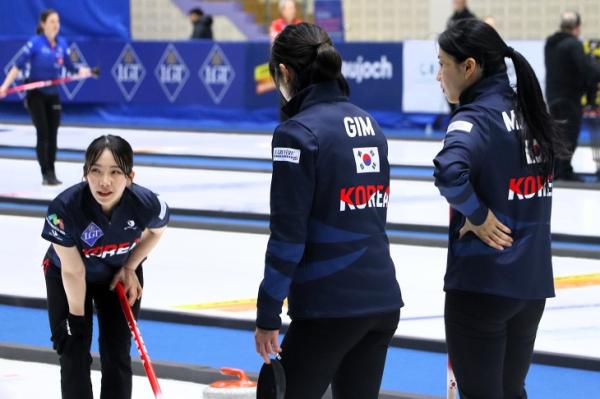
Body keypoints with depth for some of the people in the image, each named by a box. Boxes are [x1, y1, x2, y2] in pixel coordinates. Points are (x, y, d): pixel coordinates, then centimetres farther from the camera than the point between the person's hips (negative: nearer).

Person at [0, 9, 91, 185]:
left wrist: (81, 71, -10)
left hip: (53, 95, 5)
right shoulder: (35, 43, -13)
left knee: (52, 135, 6)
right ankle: (46, 175, -5)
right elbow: (18, 65, -14)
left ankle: (52, 174, 14)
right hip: (36, 94, -5)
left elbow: (69, 66, 9)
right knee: (43, 134, -9)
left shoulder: (62, 43, 2)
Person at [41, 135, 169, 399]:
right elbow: (73, 271, -24)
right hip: (65, 276, -2)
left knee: (117, 355, 6)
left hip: (119, 276, 2)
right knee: (74, 355, -3)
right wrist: (76, 318, -14)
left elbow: (156, 231, -5)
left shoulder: (146, 204, -33)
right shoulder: (64, 208, -39)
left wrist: (129, 268, -7)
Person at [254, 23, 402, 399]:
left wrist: (268, 315, -9)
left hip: (329, 306, -7)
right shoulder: (369, 124, 11)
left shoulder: (298, 132, -12)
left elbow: (288, 234, -14)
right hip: (383, 299, 7)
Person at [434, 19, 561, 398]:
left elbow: (450, 172, -35)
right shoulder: (529, 112, 8)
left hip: (482, 283, -7)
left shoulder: (477, 118, -16)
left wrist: (477, 215, -20)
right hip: (533, 281, 7)